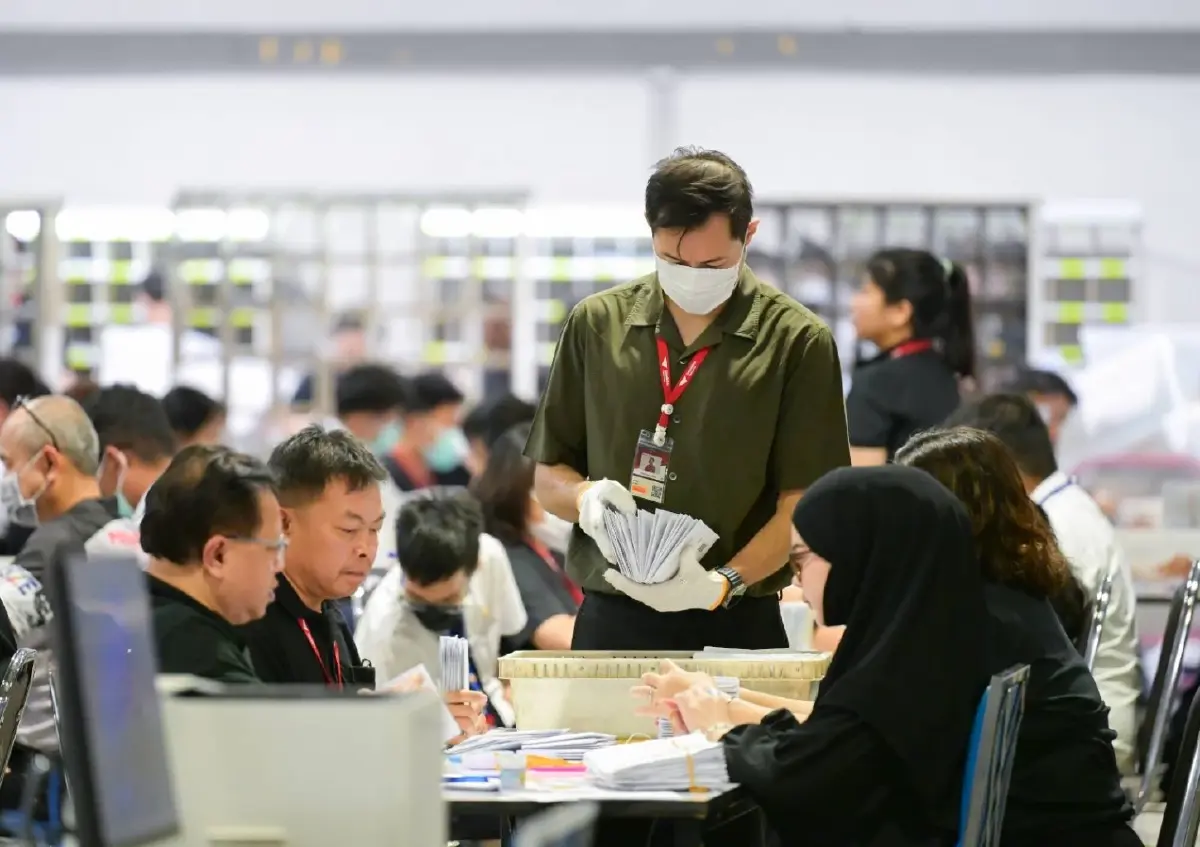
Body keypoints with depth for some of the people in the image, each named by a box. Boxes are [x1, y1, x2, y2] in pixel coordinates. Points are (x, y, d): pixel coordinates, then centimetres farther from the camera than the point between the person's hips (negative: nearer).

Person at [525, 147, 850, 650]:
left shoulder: (795, 340, -2)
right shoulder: (597, 324, 7)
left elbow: (802, 505, -6)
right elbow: (547, 478, 13)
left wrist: (724, 582, -21)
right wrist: (586, 498, -9)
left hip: (737, 626, -2)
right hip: (611, 622, 2)